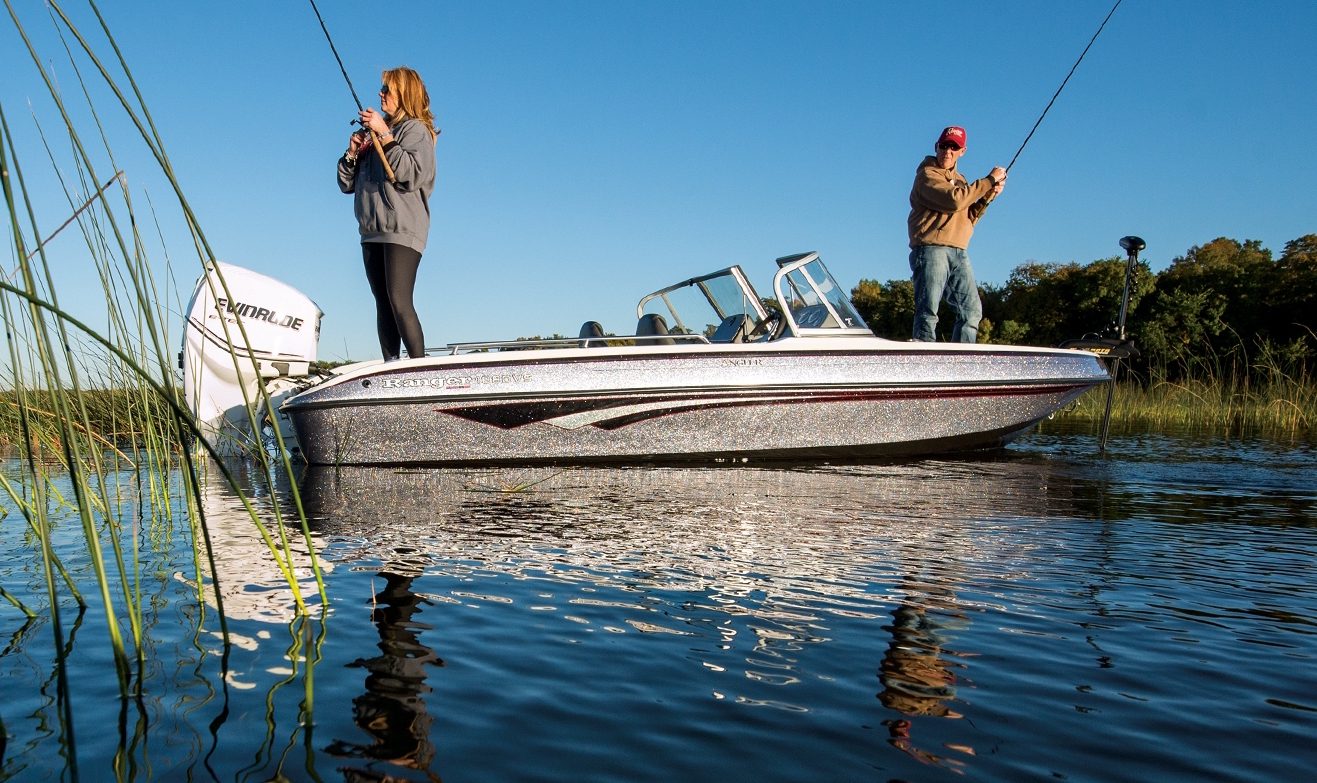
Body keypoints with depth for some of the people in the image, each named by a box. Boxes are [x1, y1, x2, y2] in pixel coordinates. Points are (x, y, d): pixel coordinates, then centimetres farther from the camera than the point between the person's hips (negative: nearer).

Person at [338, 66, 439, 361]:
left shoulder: (415, 129, 1)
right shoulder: (374, 133, 22)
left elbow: (413, 175, -18)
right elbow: (346, 184, 21)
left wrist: (384, 135, -16)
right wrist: (352, 152, 4)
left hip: (402, 230, -7)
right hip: (371, 232, 7)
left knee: (399, 301, -17)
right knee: (383, 304, 2)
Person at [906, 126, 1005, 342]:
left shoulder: (959, 179, 26)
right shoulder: (927, 175, -1)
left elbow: (968, 217, 21)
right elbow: (955, 200, -16)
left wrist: (988, 196, 7)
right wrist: (988, 180, -9)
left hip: (958, 252, 8)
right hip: (931, 249, -8)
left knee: (972, 311, 3)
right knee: (928, 311, -12)